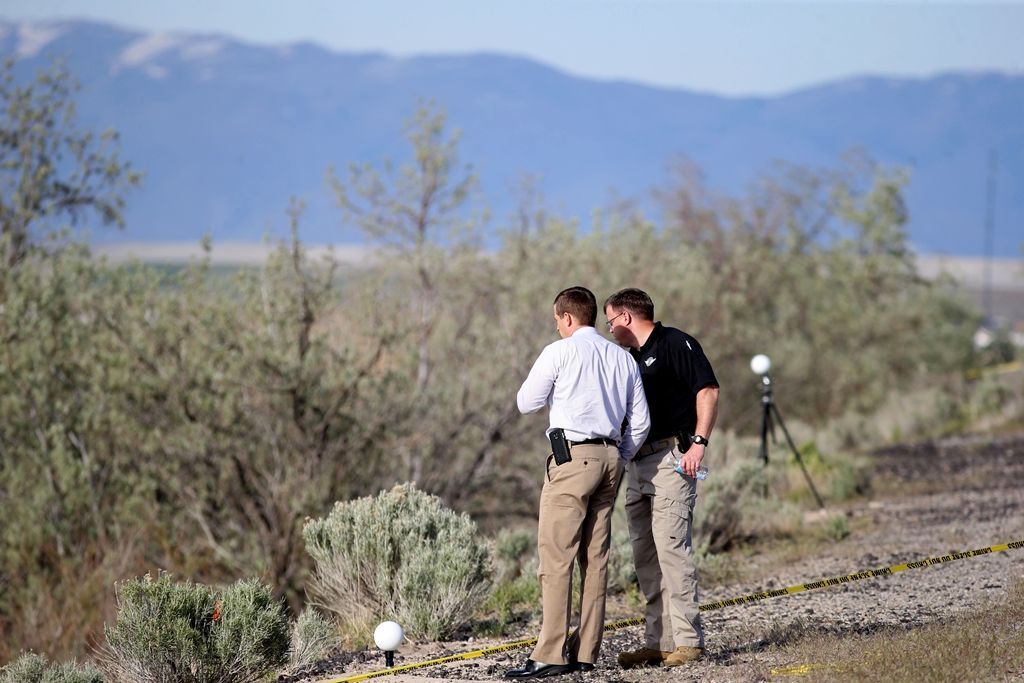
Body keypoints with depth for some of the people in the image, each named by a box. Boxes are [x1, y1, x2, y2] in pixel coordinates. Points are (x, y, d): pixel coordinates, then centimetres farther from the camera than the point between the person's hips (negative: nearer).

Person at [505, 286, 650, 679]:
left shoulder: (559, 352, -4)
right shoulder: (623, 358, 14)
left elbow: (526, 403, 3)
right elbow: (640, 421, 14)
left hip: (573, 456, -7)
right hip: (610, 456, 7)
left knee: (556, 557, -8)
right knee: (595, 558, 9)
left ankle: (550, 656, -14)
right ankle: (585, 653, 8)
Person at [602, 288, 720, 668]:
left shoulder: (674, 344, -5)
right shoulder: (632, 358, 21)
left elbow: (707, 391, -13)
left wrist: (699, 442, -20)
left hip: (670, 458, -9)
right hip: (637, 462, 9)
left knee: (671, 548, -14)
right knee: (645, 555, 6)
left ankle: (688, 640, -13)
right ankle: (658, 641, 9)